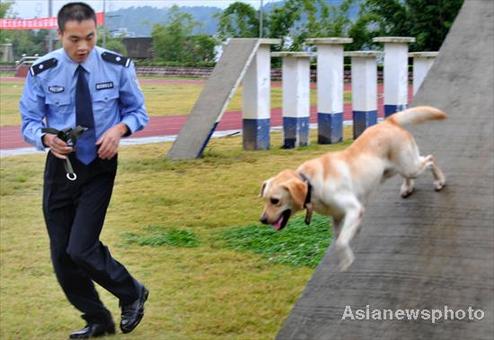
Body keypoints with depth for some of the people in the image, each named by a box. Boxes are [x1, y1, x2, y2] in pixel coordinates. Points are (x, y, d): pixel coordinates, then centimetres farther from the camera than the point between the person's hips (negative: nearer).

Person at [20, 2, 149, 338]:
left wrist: (120, 129, -21)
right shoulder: (42, 72, -10)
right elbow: (29, 121, -2)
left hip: (100, 167, -2)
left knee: (81, 249, -14)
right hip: (61, 167, 3)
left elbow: (138, 111, 2)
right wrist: (47, 138, -25)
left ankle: (132, 294, 14)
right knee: (61, 254, 6)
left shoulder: (118, 67, -10)